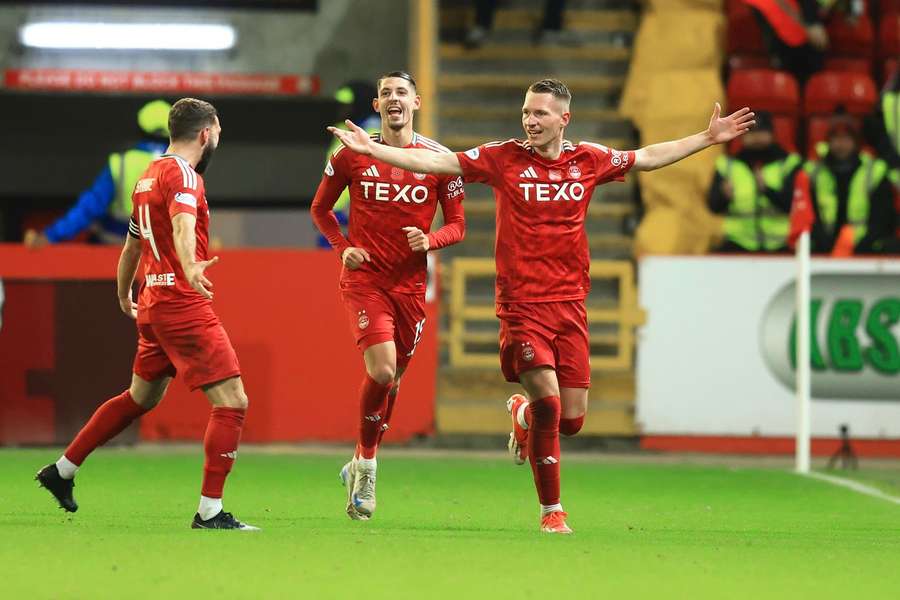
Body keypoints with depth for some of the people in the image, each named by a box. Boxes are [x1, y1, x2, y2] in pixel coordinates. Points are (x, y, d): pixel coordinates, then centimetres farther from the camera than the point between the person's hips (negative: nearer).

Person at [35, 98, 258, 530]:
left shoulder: (149, 175, 17)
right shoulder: (182, 173, -12)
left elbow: (132, 246, 30)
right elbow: (183, 222, -34)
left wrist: (124, 296, 45)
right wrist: (190, 267, -52)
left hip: (154, 304, 10)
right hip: (183, 304, -10)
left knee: (141, 398, 25)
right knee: (232, 402, -9)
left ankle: (62, 471, 32)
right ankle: (210, 512, -12)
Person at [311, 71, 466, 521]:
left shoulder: (439, 160, 0)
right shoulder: (352, 154, -1)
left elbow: (457, 225, 6)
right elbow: (320, 208, 12)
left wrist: (429, 240, -15)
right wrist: (342, 246, -4)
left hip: (410, 282, 3)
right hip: (363, 278, -2)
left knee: (393, 379, 11)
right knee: (382, 370, -19)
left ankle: (359, 467, 31)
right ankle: (366, 465, 1)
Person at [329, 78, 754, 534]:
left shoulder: (589, 160, 7)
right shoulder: (502, 158, -2)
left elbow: (649, 157, 20)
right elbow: (436, 163, -4)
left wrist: (709, 138, 21)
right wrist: (369, 149, -12)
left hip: (570, 303, 3)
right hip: (521, 304, -3)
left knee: (572, 420, 2)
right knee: (547, 401, -17)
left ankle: (522, 412, 39)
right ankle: (551, 510, -2)